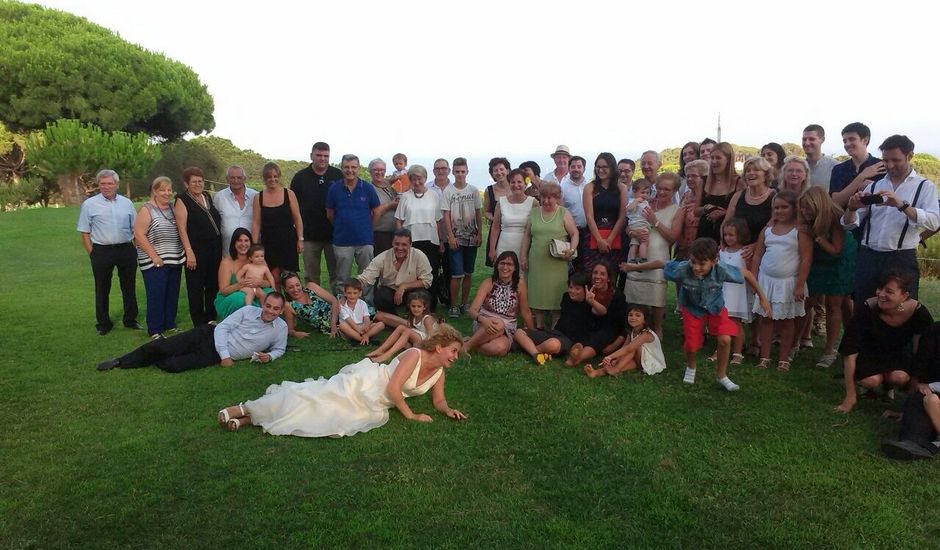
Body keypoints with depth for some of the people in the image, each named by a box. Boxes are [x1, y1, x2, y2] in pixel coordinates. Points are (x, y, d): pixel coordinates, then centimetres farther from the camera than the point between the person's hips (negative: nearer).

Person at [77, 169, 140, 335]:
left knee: (129, 287, 11)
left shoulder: (126, 203, 7)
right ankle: (103, 323, 19)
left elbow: (135, 228, 13)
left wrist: (134, 249, 6)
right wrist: (93, 254, -5)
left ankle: (130, 320, 24)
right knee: (102, 290, 8)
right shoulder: (89, 204, -1)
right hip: (102, 251, -2)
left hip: (126, 250, 3)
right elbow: (85, 233, 0)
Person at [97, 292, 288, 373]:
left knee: (173, 365, -21)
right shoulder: (249, 311, -4)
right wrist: (224, 354, -17)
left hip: (214, 356, -1)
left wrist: (269, 356, -12)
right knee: (161, 347, -10)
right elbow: (222, 327, -6)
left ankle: (153, 363, 11)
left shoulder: (281, 328, -4)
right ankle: (120, 362, 12)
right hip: (210, 336, 1)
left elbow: (279, 349, 12)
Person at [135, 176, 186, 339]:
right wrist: (154, 256, -16)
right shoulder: (147, 209, -7)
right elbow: (138, 235, -13)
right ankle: (155, 331, 8)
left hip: (175, 260, 6)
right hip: (155, 262, -6)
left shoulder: (173, 208, 11)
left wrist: (183, 252, 7)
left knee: (172, 295, 11)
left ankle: (170, 325, 24)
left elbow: (180, 231, 19)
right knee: (156, 296, -2)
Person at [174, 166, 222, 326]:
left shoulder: (208, 196, 13)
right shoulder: (182, 200, -4)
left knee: (213, 285, 12)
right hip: (196, 250, -6)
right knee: (196, 287, 2)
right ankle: (199, 323, 10)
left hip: (215, 248, 6)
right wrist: (189, 252, -17)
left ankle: (211, 318, 24)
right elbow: (182, 228, -10)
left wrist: (219, 246, 12)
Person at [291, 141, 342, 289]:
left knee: (336, 274, 7)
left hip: (334, 233, 0)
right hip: (310, 235, 1)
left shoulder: (338, 175, 2)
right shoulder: (300, 177, 2)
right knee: (311, 277, 10)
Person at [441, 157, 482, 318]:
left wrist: (479, 234, 2)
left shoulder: (474, 190, 6)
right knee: (457, 274, -7)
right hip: (455, 238, -3)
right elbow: (446, 216, -4)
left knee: (468, 273, 9)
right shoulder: (448, 191, -2)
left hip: (471, 238, 3)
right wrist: (451, 236, -11)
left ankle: (464, 303, 20)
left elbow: (478, 213, 8)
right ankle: (453, 306, 3)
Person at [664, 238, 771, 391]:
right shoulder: (682, 270, -39)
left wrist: (762, 297, -7)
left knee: (725, 339, -15)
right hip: (692, 308, 0)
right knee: (691, 345, 1)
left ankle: (722, 376, 12)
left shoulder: (722, 271, -35)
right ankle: (690, 367, 40)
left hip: (716, 308, 1)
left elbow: (746, 274, -17)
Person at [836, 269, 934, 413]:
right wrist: (850, 397, -23)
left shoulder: (918, 313, -25)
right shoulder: (867, 308, -29)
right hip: (868, 355, -1)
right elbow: (850, 353, -26)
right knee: (871, 381, -28)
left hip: (898, 356, 2)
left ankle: (889, 386, 8)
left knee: (900, 378, -28)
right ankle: (870, 388, 8)